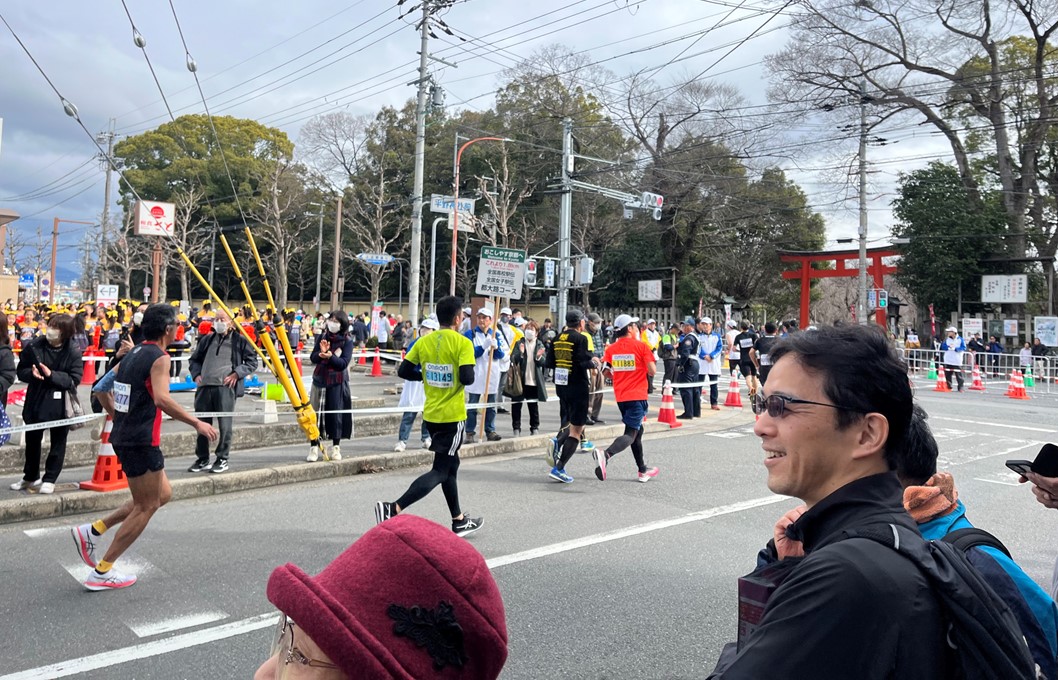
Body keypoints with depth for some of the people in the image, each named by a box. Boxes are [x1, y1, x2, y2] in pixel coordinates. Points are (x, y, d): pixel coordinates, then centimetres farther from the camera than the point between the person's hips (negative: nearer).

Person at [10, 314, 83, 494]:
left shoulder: (74, 352, -12)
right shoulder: (33, 346, -6)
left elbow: (74, 379, -14)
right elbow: (21, 370, 3)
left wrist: (52, 375, -26)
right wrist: (31, 373, -19)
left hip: (60, 404, -3)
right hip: (36, 401, 3)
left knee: (58, 443, 7)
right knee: (32, 441, 16)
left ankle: (50, 479, 20)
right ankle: (30, 476, 35)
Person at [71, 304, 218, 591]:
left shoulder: (133, 354, 13)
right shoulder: (159, 358, -14)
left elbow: (102, 389, 19)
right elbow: (162, 399, -29)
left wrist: (119, 416, 30)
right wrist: (196, 423, -27)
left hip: (124, 437, 9)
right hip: (142, 441, -9)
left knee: (163, 494, 19)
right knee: (146, 506, 3)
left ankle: (93, 531, 17)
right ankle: (102, 573, 9)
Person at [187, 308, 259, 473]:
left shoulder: (239, 340, 5)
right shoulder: (207, 340, 18)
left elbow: (252, 362, 4)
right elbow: (194, 359, 28)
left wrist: (236, 374, -7)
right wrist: (196, 374, 11)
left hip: (226, 387, -5)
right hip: (204, 387, 5)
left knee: (224, 425, -4)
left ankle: (222, 459, 7)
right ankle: (202, 459, 19)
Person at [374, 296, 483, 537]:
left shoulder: (424, 341, 3)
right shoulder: (463, 343, -13)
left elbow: (403, 371, 2)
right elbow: (467, 378, -23)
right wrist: (462, 375, 0)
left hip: (431, 414, 7)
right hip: (452, 416, -7)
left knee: (451, 464, 20)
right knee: (440, 471, -1)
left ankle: (459, 521, 28)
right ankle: (394, 509, -16)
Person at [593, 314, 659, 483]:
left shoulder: (611, 348, 5)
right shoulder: (641, 346, -8)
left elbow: (606, 372, 7)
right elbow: (652, 371, -10)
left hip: (621, 396, 6)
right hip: (637, 395, -6)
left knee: (637, 430, 20)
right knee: (631, 434, -8)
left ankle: (643, 470, 28)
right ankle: (606, 454, -34)